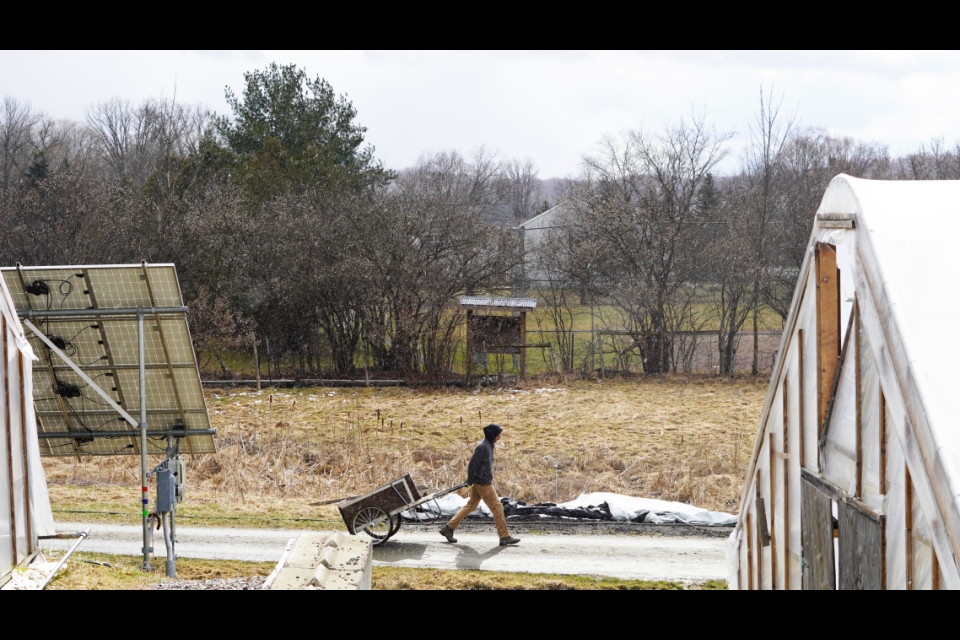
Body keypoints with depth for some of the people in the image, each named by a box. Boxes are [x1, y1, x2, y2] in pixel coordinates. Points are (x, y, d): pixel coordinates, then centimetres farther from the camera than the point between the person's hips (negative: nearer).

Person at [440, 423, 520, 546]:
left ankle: (449, 528, 15)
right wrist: (470, 481, -16)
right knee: (497, 508, -4)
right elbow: (473, 464, -19)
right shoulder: (483, 447, -18)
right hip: (483, 483, -10)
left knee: (470, 506, 13)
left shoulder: (488, 445, 13)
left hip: (479, 482, 10)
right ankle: (504, 537, 1)